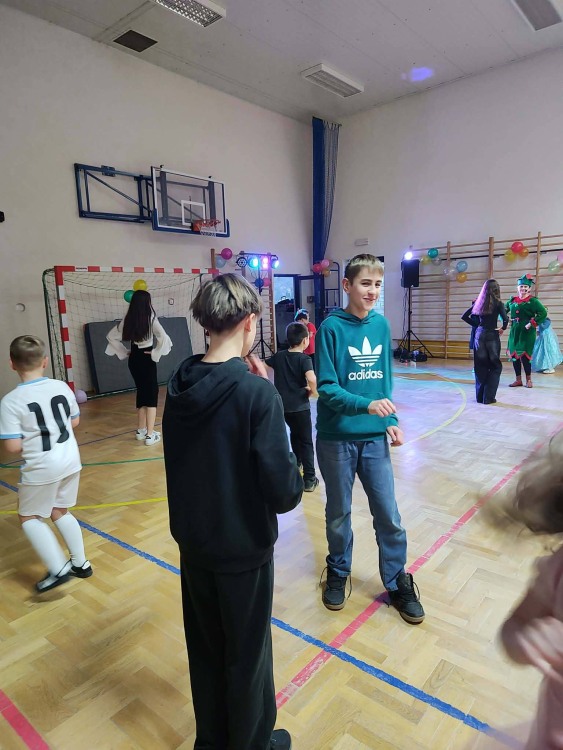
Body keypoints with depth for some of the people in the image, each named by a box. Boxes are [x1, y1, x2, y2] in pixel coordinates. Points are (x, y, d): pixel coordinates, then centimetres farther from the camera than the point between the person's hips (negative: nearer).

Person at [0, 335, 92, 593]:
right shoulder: (62, 387, -3)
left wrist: (29, 437, 3)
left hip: (41, 468, -5)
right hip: (71, 461, 5)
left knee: (29, 518, 17)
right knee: (60, 512, 24)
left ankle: (58, 569, 5)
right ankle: (80, 563, 30)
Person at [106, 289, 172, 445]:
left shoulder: (128, 320, 1)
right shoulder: (151, 319, -14)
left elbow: (111, 336, 8)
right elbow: (164, 339, -25)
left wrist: (124, 353, 10)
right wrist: (156, 354, -12)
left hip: (133, 359, 5)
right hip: (146, 359, -5)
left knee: (141, 392, 19)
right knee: (152, 394, 4)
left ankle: (141, 430, 29)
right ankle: (150, 434, 3)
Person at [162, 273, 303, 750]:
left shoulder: (179, 386, -7)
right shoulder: (257, 393, -24)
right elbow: (283, 491, -25)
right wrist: (296, 482, -1)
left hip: (192, 541, 6)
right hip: (243, 546, -5)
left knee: (205, 648, 25)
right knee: (247, 654, 19)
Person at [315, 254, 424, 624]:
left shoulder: (381, 325, 2)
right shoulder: (331, 328, -12)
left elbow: (386, 381, 10)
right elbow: (327, 388, -16)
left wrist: (392, 421, 3)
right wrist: (367, 405, -29)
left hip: (374, 437, 3)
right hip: (337, 438, -3)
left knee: (389, 515, 10)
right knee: (339, 513, 15)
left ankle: (398, 582, 31)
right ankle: (338, 572, 39)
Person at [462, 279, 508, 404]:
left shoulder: (479, 302, 7)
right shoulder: (497, 303, -6)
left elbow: (464, 316, 10)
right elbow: (505, 319, -19)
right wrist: (503, 328, 0)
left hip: (479, 334, 4)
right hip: (492, 336, -4)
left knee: (480, 366, 11)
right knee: (495, 366, 6)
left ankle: (480, 396, 16)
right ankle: (488, 397, 2)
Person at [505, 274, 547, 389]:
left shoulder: (533, 301, -6)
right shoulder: (512, 300, 9)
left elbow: (543, 313, -16)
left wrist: (531, 324, -18)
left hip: (527, 332, -5)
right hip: (514, 331, 5)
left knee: (524, 355, -6)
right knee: (514, 355, 6)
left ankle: (528, 380, 11)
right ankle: (518, 380, 17)